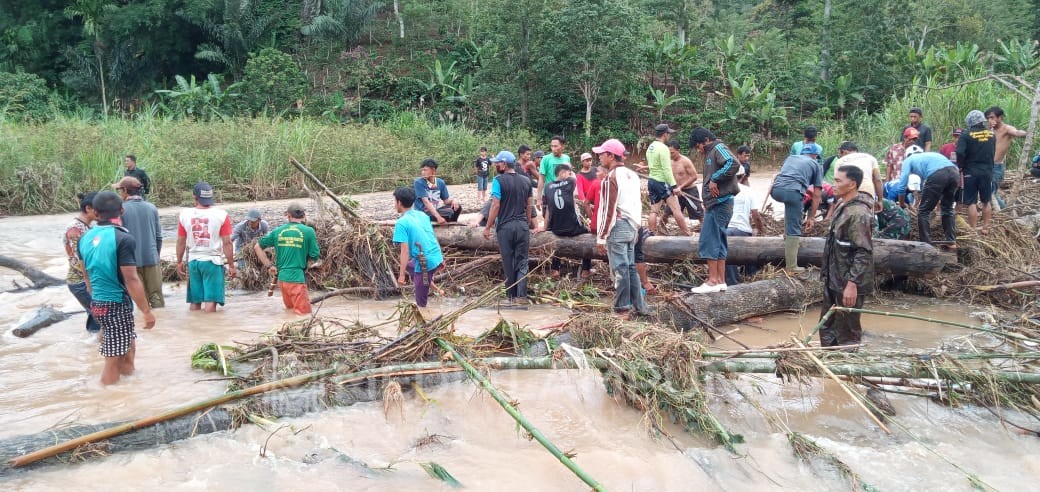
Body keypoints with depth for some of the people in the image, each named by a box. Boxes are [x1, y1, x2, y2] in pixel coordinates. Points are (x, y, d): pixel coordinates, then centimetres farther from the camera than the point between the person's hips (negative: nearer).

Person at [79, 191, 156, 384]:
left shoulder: (85, 238, 5)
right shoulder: (122, 239, -18)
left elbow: (87, 275, 17)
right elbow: (131, 280, -20)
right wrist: (147, 311, -15)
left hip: (97, 304, 8)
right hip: (117, 305, -8)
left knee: (128, 346, 22)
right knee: (114, 359, 2)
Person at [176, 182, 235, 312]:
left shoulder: (184, 214, -1)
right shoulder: (221, 215, -10)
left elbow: (181, 242, 5)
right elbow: (227, 243, -9)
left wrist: (179, 262, 17)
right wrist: (231, 265, -1)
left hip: (193, 261, 3)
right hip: (213, 261, -3)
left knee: (195, 301, 12)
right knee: (210, 300, -2)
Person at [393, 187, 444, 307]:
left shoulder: (401, 223, -13)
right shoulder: (421, 215, 9)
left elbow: (405, 250, -17)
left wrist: (402, 275, -13)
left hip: (425, 263, -8)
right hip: (437, 258, 8)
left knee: (421, 303, 6)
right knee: (407, 266, 34)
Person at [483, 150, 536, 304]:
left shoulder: (499, 180, -9)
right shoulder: (526, 181, 7)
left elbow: (495, 205, -13)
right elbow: (529, 206, 12)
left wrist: (488, 227, -8)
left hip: (505, 226, -3)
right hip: (522, 225, 3)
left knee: (508, 262, 7)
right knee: (522, 262, 6)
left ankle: (510, 294, 15)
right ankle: (521, 295, -1)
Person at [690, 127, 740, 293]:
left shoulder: (718, 148, -7)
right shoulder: (709, 153, 22)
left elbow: (733, 164, -26)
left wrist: (714, 179, -21)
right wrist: (706, 205, 13)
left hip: (720, 203, -10)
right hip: (715, 204, 10)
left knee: (708, 242, -9)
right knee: (718, 243, 10)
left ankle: (713, 281, -7)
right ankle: (720, 281, 13)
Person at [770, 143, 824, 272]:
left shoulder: (790, 158, 34)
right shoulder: (816, 165, 25)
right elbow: (817, 194, 20)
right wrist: (811, 217, 23)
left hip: (776, 190, 4)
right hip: (793, 191, -4)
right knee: (794, 230, 2)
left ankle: (787, 234, 35)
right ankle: (791, 266, 1)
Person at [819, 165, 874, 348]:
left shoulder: (858, 213, -20)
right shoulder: (844, 207, 10)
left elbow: (863, 253, -24)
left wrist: (852, 284, -26)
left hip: (848, 284, -10)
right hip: (834, 280, 10)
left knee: (847, 332, 3)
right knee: (827, 326, 20)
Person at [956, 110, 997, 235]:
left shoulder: (966, 135, -12)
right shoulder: (992, 134, 5)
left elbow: (960, 153, -21)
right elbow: (993, 152, 13)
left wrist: (960, 166, -5)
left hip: (971, 172, -4)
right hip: (987, 171, 4)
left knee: (971, 203, 0)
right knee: (986, 201, 16)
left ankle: (973, 230, 1)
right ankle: (985, 228, 21)